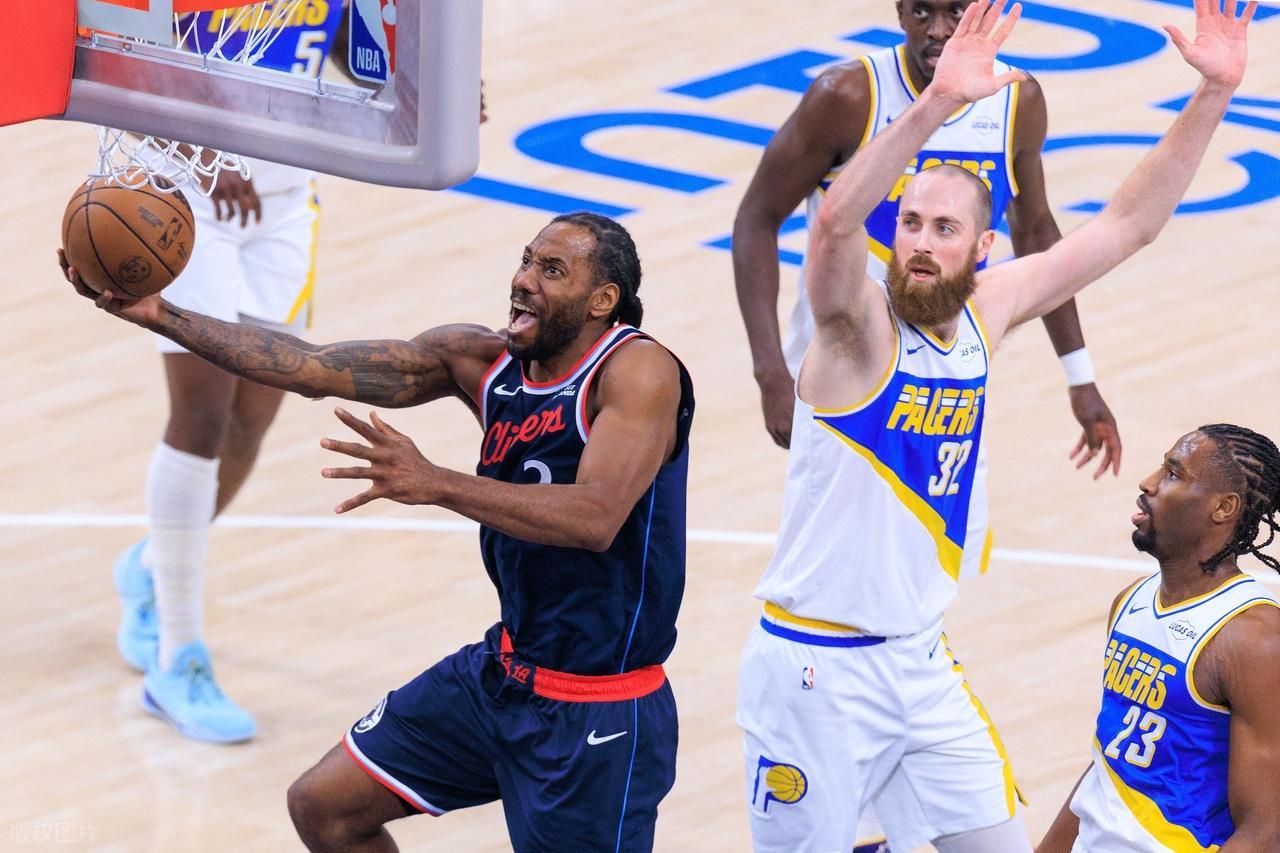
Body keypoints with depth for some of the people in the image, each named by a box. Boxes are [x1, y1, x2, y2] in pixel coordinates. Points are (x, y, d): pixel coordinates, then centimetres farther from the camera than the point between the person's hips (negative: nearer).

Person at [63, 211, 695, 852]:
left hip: (594, 716, -8)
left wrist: (434, 484, -40)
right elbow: (311, 368, -1)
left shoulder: (638, 370, -19)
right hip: (503, 671, 8)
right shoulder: (482, 360, 1)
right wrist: (160, 316, -10)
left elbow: (595, 519, -34)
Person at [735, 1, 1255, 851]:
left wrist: (1214, 93, -2)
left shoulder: (986, 309, 2)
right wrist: (936, 104, -51)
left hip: (920, 662, 6)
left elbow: (1128, 223, 7)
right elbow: (835, 223, -38)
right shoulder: (860, 326, -16)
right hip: (816, 668, -6)